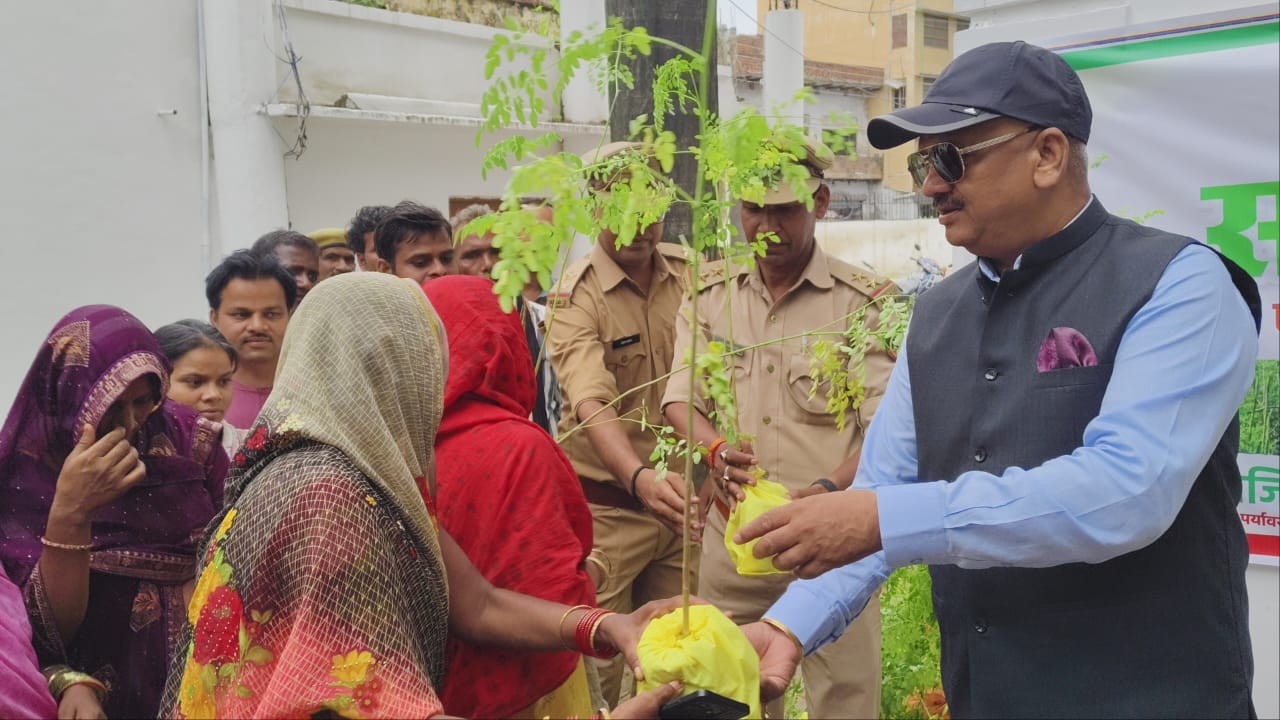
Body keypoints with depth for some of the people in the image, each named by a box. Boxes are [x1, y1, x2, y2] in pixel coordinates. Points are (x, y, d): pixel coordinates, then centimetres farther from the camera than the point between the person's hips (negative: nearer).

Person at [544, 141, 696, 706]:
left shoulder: (687, 274, 2)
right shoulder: (575, 298, -13)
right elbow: (593, 406, -28)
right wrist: (641, 479, -44)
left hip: (680, 499, 4)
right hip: (608, 506, -4)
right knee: (599, 659, 3)